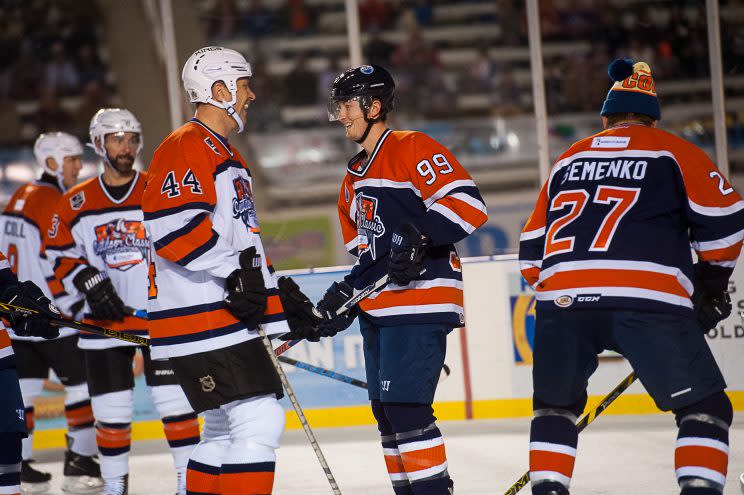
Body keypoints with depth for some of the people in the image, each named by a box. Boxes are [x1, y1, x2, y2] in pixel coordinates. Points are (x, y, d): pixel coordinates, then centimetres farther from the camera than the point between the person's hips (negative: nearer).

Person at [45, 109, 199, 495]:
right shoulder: (76, 204, 5)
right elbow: (61, 256, 8)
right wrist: (91, 283, -8)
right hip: (105, 320, 1)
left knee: (174, 402, -6)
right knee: (111, 410, 4)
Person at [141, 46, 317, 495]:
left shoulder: (226, 155, 23)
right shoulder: (186, 147, -11)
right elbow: (172, 226, -25)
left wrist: (278, 294, 22)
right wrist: (234, 268, -26)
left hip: (230, 319, 11)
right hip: (201, 319, -11)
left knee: (227, 430, 16)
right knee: (260, 421, -15)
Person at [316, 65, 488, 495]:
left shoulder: (412, 149, -7)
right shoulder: (355, 178, 22)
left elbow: (467, 204, -18)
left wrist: (420, 237, -28)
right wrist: (344, 297, 13)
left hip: (421, 298, -10)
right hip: (379, 307, 10)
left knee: (404, 405, -15)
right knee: (386, 410, 10)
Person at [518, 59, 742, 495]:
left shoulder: (568, 160, 27)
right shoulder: (673, 151, 16)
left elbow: (532, 251, 25)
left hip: (563, 297, 4)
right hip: (649, 300, -3)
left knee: (555, 405, 24)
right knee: (704, 407, 7)